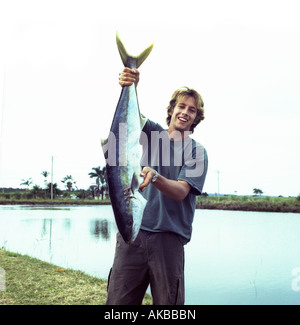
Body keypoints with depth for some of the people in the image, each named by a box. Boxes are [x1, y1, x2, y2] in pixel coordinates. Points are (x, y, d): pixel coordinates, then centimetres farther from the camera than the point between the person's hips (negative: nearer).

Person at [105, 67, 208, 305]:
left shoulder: (197, 151, 4)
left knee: (168, 302, 2)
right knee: (118, 301, 1)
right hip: (132, 230, 1)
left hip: (169, 238, -1)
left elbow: (180, 192, -9)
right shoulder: (151, 133, 12)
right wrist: (130, 88, -28)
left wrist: (155, 177, -29)